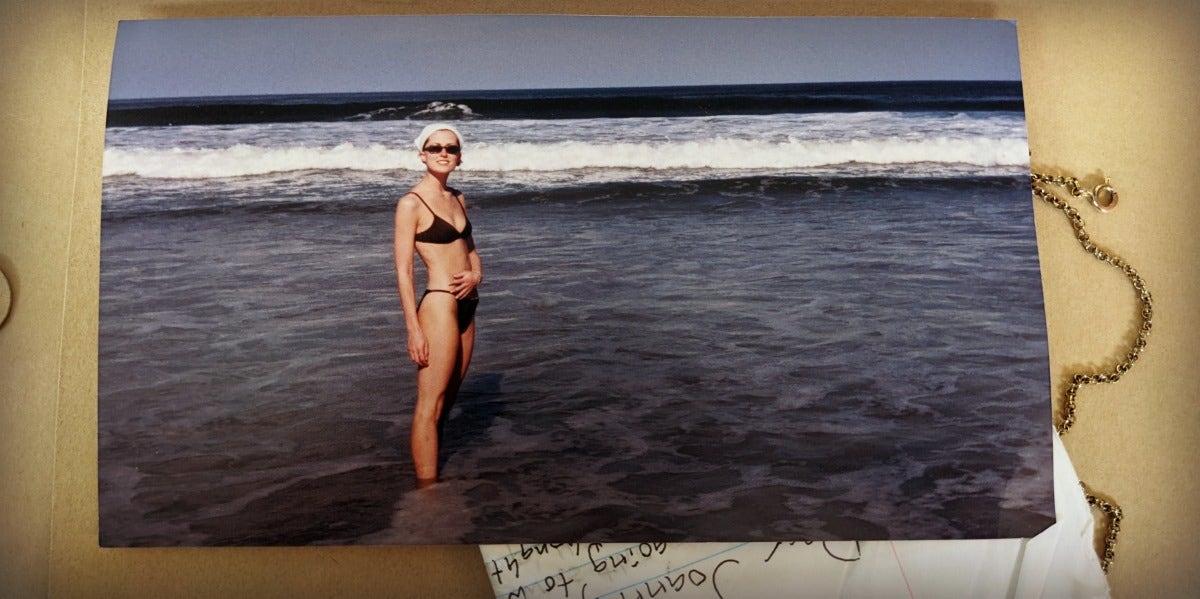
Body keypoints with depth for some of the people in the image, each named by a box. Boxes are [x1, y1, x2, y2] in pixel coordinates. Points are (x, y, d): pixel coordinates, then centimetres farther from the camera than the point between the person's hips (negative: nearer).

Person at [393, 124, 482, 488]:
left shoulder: (457, 199, 13)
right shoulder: (411, 203, -9)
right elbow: (403, 271, -11)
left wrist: (476, 274, 1)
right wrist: (414, 330, -15)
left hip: (466, 307, 8)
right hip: (438, 306, -8)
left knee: (448, 399, 15)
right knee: (430, 404, -3)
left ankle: (428, 473, 28)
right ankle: (427, 489, 5)